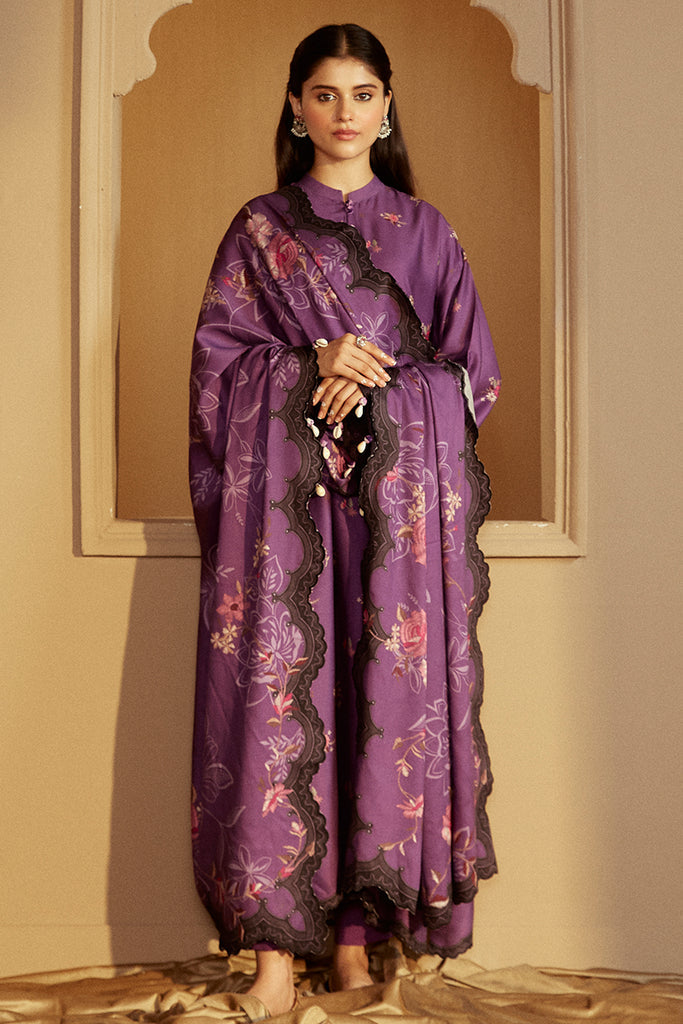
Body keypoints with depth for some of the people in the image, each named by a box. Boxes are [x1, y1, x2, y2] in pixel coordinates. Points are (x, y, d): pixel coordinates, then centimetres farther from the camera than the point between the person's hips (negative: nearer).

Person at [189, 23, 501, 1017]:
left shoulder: (425, 229, 13)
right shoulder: (258, 229, 12)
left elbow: (472, 370, 10)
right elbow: (218, 355, 6)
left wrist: (373, 381, -6)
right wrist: (313, 364, -10)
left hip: (400, 492, 1)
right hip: (283, 494, 0)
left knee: (391, 693, -4)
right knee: (278, 691, -7)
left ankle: (358, 933, 5)